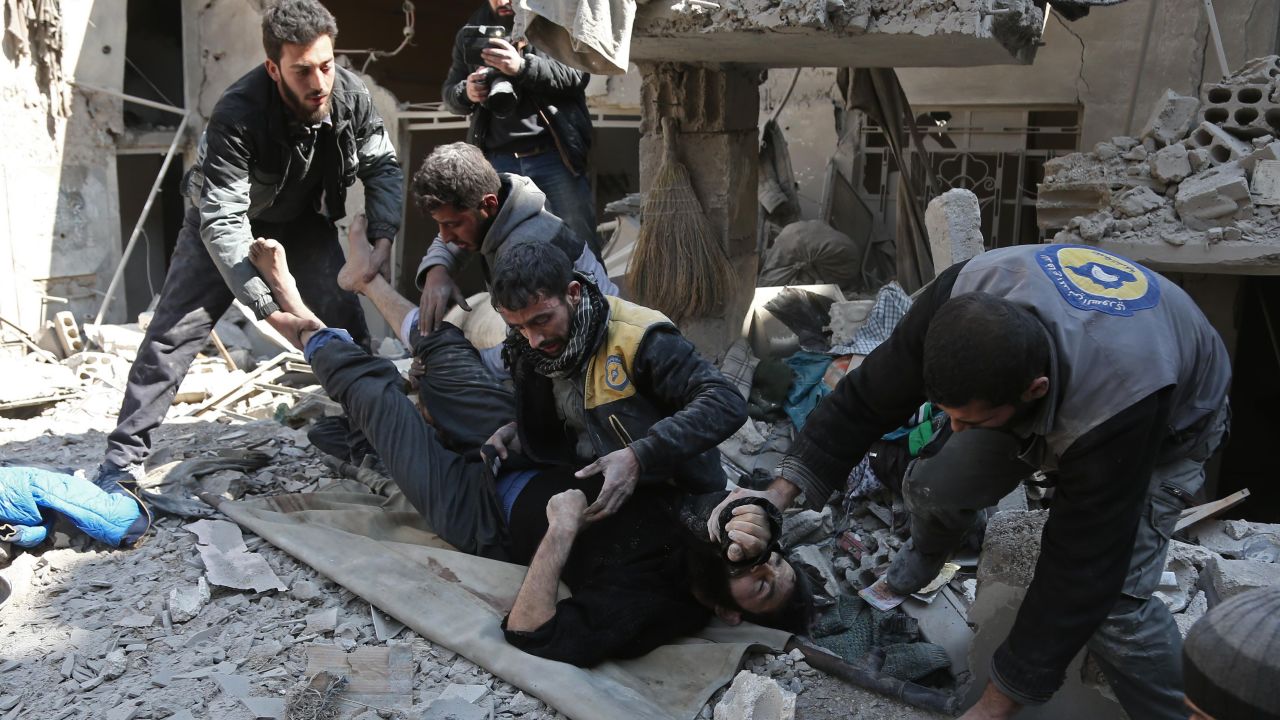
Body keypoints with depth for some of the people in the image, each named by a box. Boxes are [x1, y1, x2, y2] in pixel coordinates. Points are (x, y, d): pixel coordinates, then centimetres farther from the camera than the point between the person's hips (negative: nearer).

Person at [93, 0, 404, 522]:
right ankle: (124, 457, 2)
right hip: (226, 218, -3)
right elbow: (223, 221, -38)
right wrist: (268, 308, -45)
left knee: (344, 318, -10)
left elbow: (382, 168, -11)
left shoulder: (351, 94, -26)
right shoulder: (237, 115, -37)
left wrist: (383, 239, -29)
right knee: (176, 329, -7)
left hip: (302, 217, 3)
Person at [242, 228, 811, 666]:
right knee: (452, 356, 14)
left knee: (374, 391, 3)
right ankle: (366, 280, 44)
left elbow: (527, 635, -40)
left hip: (483, 514, -6)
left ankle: (305, 324, 35)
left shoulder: (650, 611, -36)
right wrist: (756, 523, -29)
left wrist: (561, 531, -46)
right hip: (537, 463, 6)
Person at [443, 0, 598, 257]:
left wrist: (524, 66, -25)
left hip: (554, 156, -3)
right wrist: (466, 92, -6)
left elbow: (578, 74, -10)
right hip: (497, 161, 3)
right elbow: (449, 91, 18)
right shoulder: (471, 33, 16)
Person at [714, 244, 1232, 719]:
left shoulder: (1116, 409, -46)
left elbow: (1080, 569, -37)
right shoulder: (963, 302, -36)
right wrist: (781, 490, -33)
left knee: (1111, 600, -22)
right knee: (932, 486, -7)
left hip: (1164, 421, -4)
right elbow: (868, 397, -23)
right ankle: (921, 563, 30)